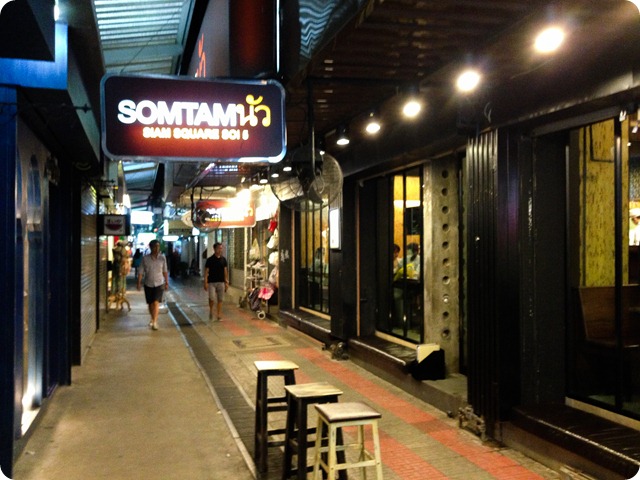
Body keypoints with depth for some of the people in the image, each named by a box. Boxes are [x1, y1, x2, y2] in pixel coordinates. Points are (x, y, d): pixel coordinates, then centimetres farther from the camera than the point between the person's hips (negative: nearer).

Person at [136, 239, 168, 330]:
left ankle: (155, 322, -10)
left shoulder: (162, 258, -4)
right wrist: (139, 282, -6)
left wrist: (167, 283, 7)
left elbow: (165, 271, 5)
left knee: (156, 303, -13)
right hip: (148, 284, 1)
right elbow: (141, 272, -2)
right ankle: (153, 319, 34)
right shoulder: (145, 258, -6)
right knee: (150, 304, 12)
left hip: (159, 284, -1)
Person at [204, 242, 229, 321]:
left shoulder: (223, 259, 6)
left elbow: (225, 271, 10)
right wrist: (205, 283, -10)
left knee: (220, 299, 5)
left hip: (221, 282, 3)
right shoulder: (210, 260, -4)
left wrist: (226, 282, 6)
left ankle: (219, 315, 15)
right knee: (212, 298, -15)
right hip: (211, 282, -3)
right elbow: (206, 271, -3)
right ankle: (211, 310, 12)